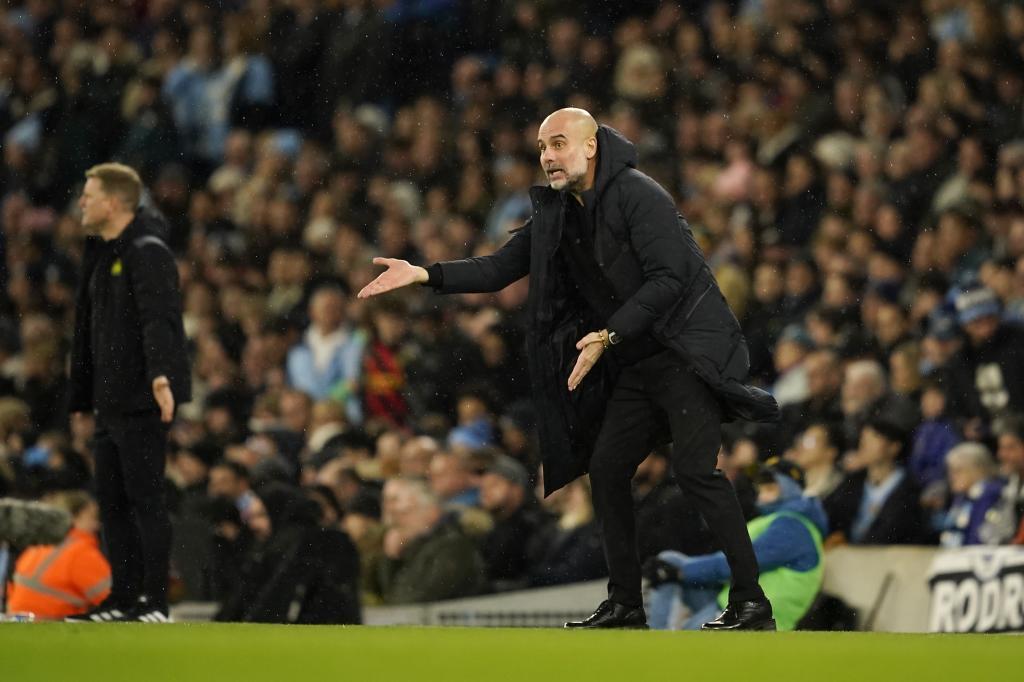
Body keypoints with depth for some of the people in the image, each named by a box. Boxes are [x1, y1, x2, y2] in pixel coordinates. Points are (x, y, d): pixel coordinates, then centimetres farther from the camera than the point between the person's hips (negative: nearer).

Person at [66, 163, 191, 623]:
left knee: (145, 498, -7)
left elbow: (160, 317, -25)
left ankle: (155, 602, -4)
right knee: (111, 501, 10)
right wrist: (80, 398, 24)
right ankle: (123, 599, 15)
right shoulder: (102, 255, 19)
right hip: (111, 403, 10)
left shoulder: (147, 251, -11)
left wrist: (161, 374, -40)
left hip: (143, 400, -10)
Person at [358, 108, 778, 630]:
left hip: (688, 348, -9)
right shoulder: (556, 215, 9)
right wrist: (425, 274, -3)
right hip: (636, 365, 9)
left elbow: (668, 278, -22)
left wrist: (607, 336, -27)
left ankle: (751, 602, -17)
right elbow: (499, 268, 10)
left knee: (694, 469, -19)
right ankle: (625, 604, 14)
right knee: (605, 468, 5)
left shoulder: (638, 196, -15)